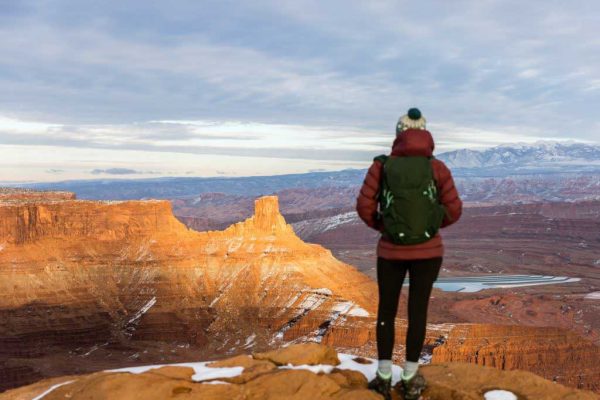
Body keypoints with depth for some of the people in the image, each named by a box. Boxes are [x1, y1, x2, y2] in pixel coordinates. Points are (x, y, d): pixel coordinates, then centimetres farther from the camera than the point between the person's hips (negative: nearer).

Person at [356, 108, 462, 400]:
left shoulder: (382, 165, -7)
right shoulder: (438, 168, -5)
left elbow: (364, 206, -9)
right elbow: (454, 210, -4)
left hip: (391, 250, 0)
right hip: (428, 250, 1)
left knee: (386, 310, 13)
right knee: (418, 310, 10)